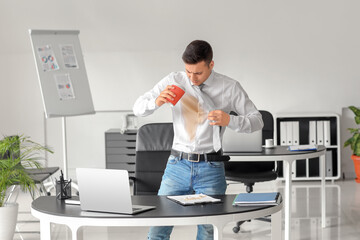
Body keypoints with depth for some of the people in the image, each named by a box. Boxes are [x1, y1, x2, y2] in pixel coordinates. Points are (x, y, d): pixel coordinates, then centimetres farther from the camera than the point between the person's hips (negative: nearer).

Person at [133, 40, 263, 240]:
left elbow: (257, 120, 3)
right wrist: (157, 101, -16)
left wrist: (230, 120, -17)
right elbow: (138, 108, 6)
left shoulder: (229, 87, 0)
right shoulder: (174, 81, 4)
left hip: (211, 169, -1)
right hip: (178, 165, 1)